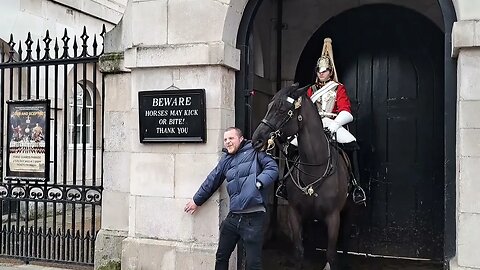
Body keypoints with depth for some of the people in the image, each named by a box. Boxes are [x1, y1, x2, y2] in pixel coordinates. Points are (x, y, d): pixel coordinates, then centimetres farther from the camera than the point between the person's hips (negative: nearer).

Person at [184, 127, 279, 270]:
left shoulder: (254, 151, 1)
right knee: (221, 257, 17)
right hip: (233, 216, 6)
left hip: (254, 217, -6)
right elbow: (212, 181, 24)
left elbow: (272, 168, -8)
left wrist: (258, 182, -23)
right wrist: (197, 200, 30)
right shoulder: (226, 159, 18)